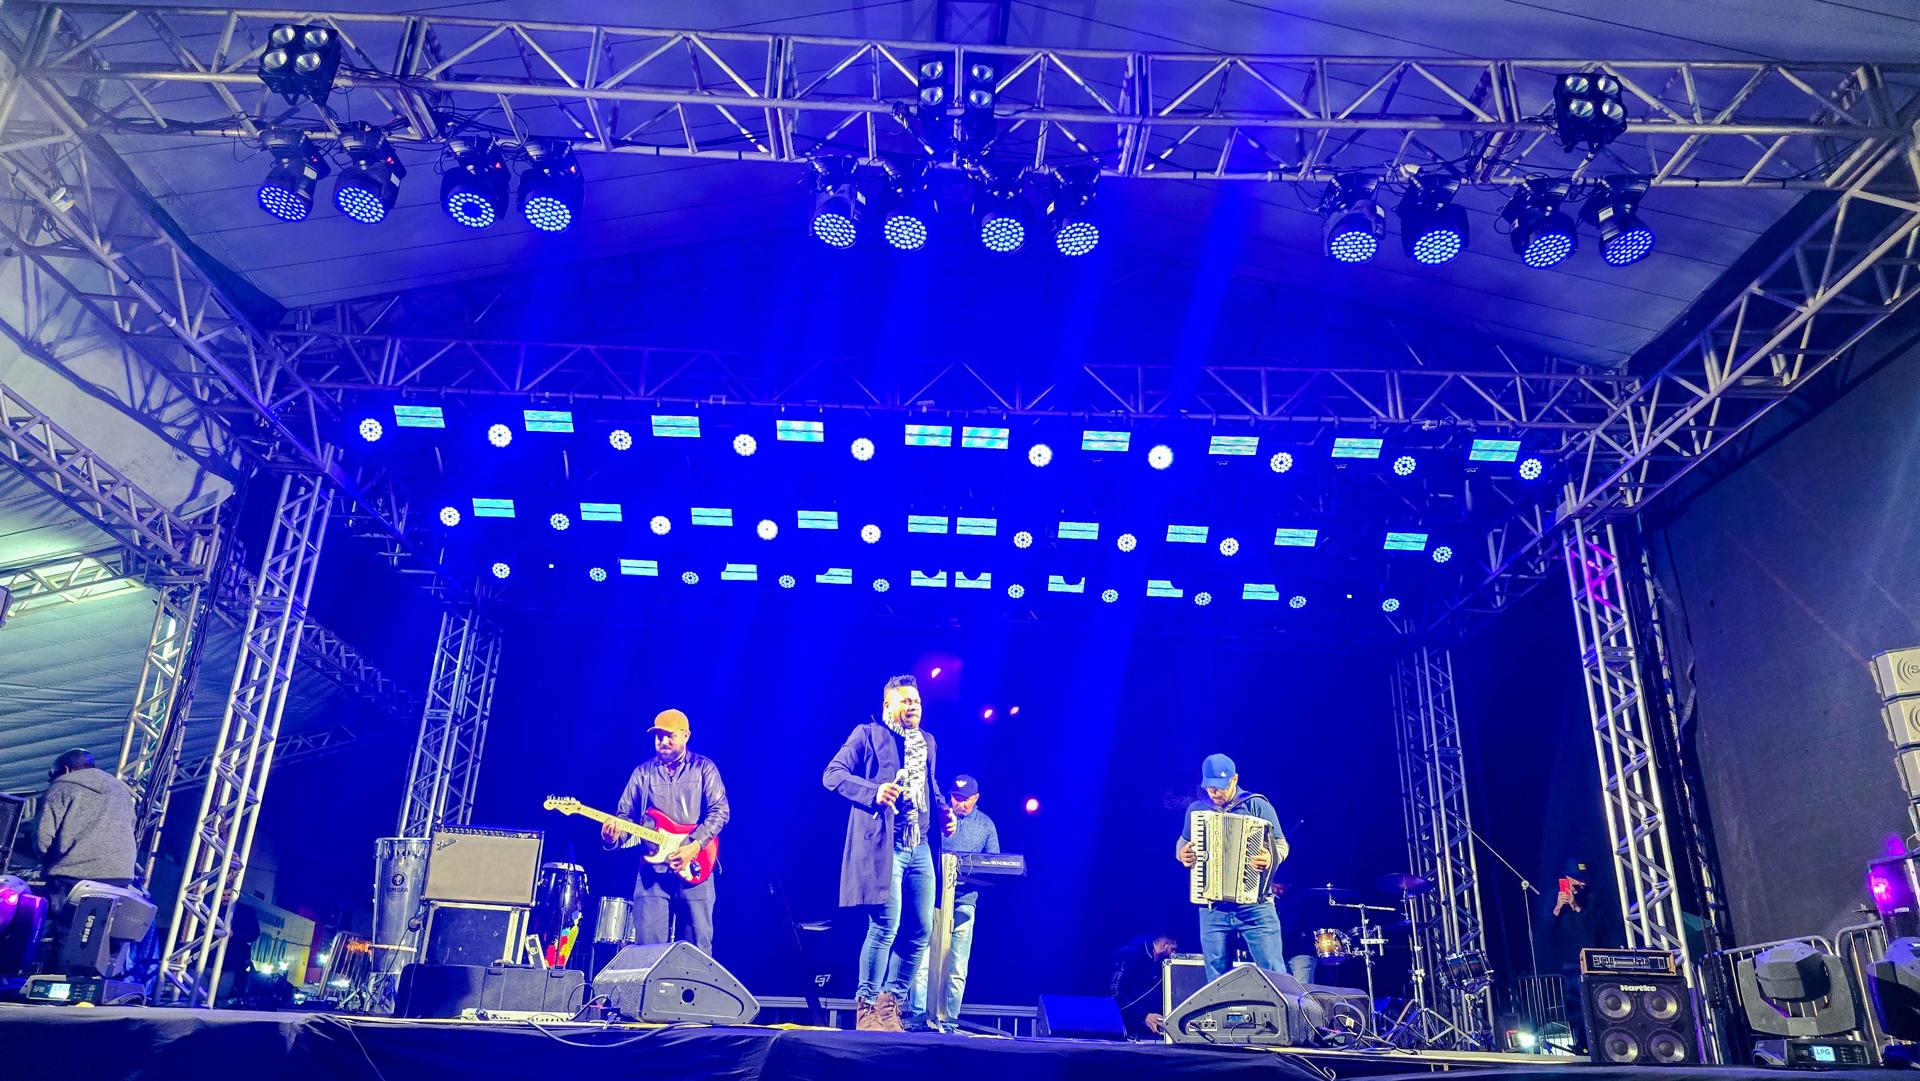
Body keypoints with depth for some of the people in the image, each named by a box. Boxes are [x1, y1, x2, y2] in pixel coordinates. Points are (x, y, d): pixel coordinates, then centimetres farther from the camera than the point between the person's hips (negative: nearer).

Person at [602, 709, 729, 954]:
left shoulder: (704, 768, 5)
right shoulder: (642, 773, 12)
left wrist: (694, 845, -16)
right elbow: (625, 815, 11)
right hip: (653, 871, 2)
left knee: (698, 948, 2)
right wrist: (614, 836, -12)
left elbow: (720, 810, -3)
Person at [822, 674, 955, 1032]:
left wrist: (943, 812, 7)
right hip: (882, 844, -7)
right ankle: (866, 1007, 0)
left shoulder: (927, 741, 21)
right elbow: (832, 774, -7)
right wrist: (874, 792, -22)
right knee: (886, 925, -14)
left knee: (920, 931, 4)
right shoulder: (868, 734, 2)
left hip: (919, 848, 7)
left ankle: (890, 1005, 16)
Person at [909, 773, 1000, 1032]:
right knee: (923, 961, -7)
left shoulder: (986, 825, 10)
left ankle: (949, 1020, 9)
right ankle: (917, 1016, -3)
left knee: (957, 968, 2)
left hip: (963, 901, 2)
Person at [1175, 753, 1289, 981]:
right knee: (1218, 981, 7)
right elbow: (1183, 843, 22)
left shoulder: (1257, 805, -1)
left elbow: (1281, 845, 0)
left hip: (1255, 904, -3)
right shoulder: (1196, 809, 9)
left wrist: (1270, 858, -22)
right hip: (1212, 908, 3)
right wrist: (1182, 854, -2)